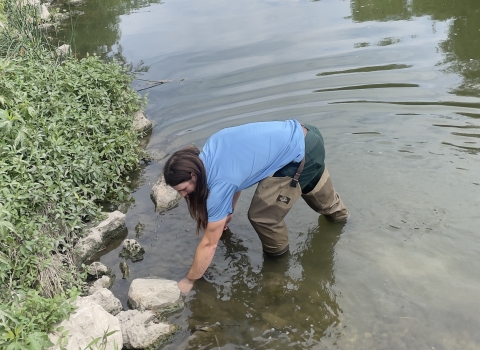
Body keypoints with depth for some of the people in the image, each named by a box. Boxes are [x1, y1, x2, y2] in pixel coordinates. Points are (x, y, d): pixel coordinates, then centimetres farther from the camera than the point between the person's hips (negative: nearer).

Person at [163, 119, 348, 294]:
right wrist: (227, 212, 28)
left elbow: (209, 244, -15)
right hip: (305, 136, 9)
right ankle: (337, 213, 67)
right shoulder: (210, 150, -3)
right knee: (316, 188, 36)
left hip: (300, 154, -9)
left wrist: (188, 281, -5)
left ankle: (278, 255, 27)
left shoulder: (221, 183, -24)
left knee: (260, 215, -2)